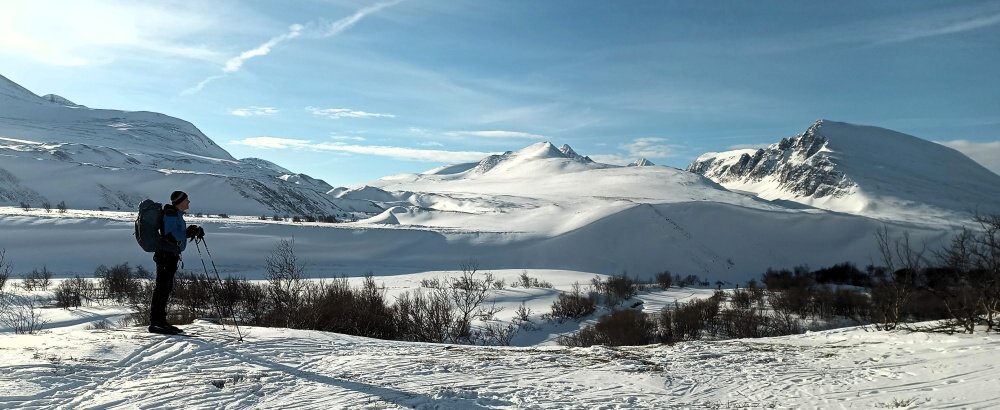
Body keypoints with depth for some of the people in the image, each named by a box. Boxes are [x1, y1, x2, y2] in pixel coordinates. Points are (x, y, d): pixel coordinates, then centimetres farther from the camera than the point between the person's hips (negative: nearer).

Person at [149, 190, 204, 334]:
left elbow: (179, 232, 21)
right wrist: (189, 233, -17)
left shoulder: (177, 214, 16)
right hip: (166, 254, -10)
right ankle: (155, 323, -6)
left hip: (171, 255, 10)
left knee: (166, 288, 14)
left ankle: (161, 321, 22)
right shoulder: (171, 213, -14)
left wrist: (195, 230, 5)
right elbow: (170, 235, -23)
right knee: (162, 287, -9)